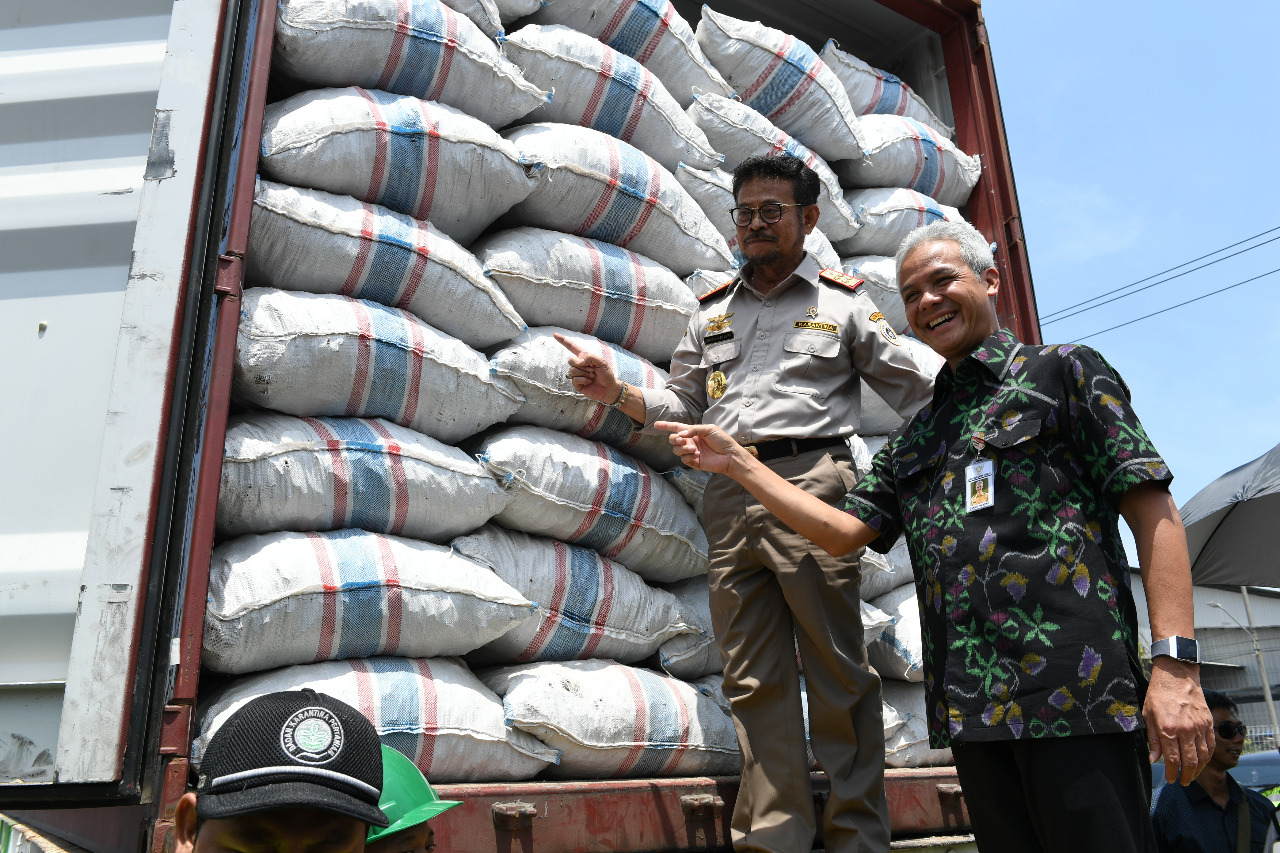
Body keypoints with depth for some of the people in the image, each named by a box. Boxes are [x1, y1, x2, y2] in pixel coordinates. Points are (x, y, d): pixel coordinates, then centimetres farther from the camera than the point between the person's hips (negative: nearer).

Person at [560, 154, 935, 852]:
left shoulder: (843, 303, 12)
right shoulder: (712, 312, 23)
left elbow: (914, 393, 12)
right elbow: (682, 405, 22)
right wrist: (617, 392, 7)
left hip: (809, 483, -4)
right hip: (729, 498, 4)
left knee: (837, 671, -3)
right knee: (754, 680, 3)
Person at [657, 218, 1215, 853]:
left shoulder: (1064, 372, 5)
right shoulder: (913, 438, 21)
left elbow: (1152, 510, -3)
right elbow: (843, 530, 13)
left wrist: (1175, 665, -13)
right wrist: (736, 463, 8)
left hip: (1077, 692, -5)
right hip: (971, 705, 5)